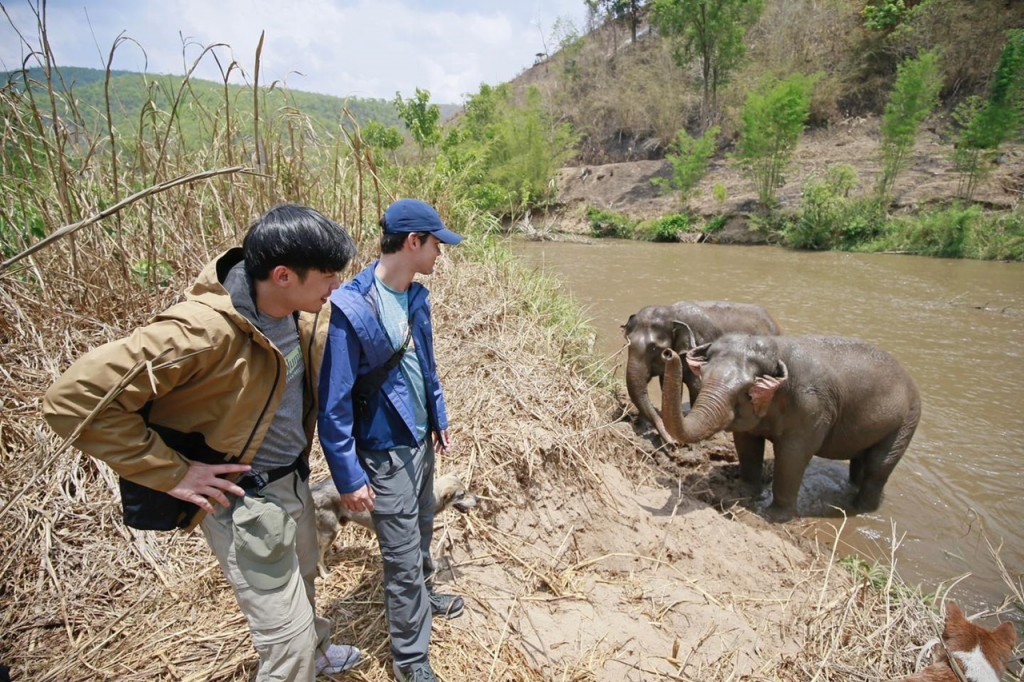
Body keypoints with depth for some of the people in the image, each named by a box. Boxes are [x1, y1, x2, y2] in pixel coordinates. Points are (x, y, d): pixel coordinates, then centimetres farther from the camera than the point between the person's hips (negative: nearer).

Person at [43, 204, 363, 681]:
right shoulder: (202, 331, -32)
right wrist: (173, 474, -24)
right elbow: (73, 399, -28)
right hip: (246, 499, -8)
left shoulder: (299, 314, -8)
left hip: (294, 479, 8)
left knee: (301, 582, 31)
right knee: (287, 633, 5)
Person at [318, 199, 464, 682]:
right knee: (402, 555, 7)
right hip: (384, 450, -7)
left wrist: (439, 419, 18)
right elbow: (334, 403, -20)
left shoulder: (416, 295, -1)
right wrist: (349, 477, -16)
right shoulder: (352, 308, -25)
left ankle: (421, 595, 53)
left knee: (421, 530, 26)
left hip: (420, 438, 7)